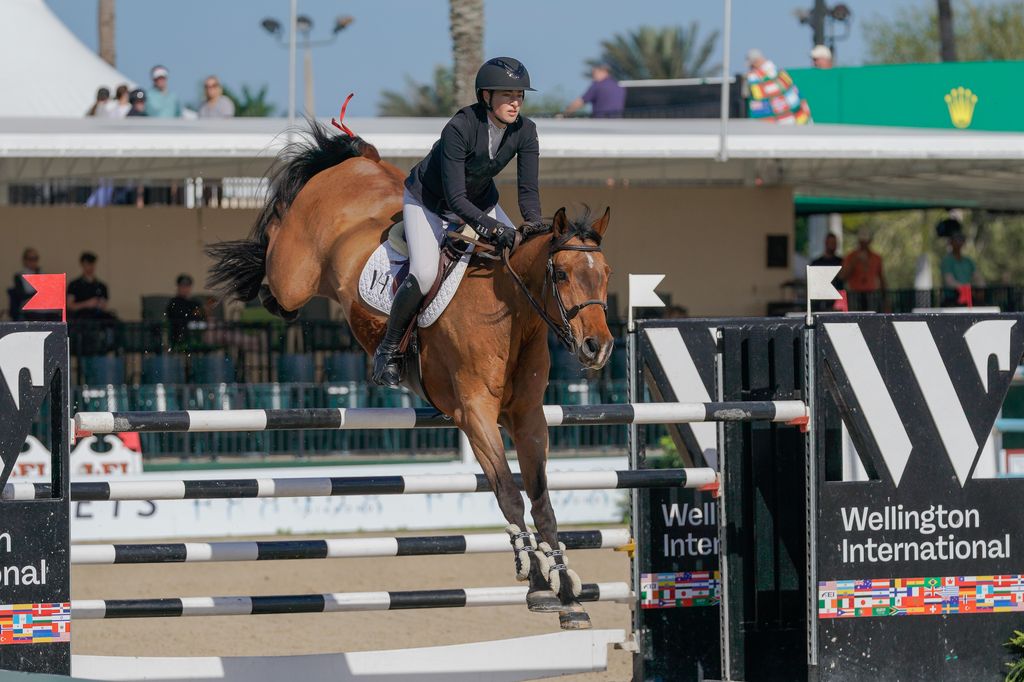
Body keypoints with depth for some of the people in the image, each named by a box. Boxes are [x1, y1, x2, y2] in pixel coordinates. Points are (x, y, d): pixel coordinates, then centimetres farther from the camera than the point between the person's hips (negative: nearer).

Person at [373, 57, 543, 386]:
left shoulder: (524, 131, -19)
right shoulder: (460, 127, -35)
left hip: (480, 202, 6)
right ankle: (389, 348, -5)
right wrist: (492, 228, -46)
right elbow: (455, 198, -35)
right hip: (427, 200, -6)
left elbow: (528, 189, -16)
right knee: (424, 273, -25)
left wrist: (535, 230, -34)